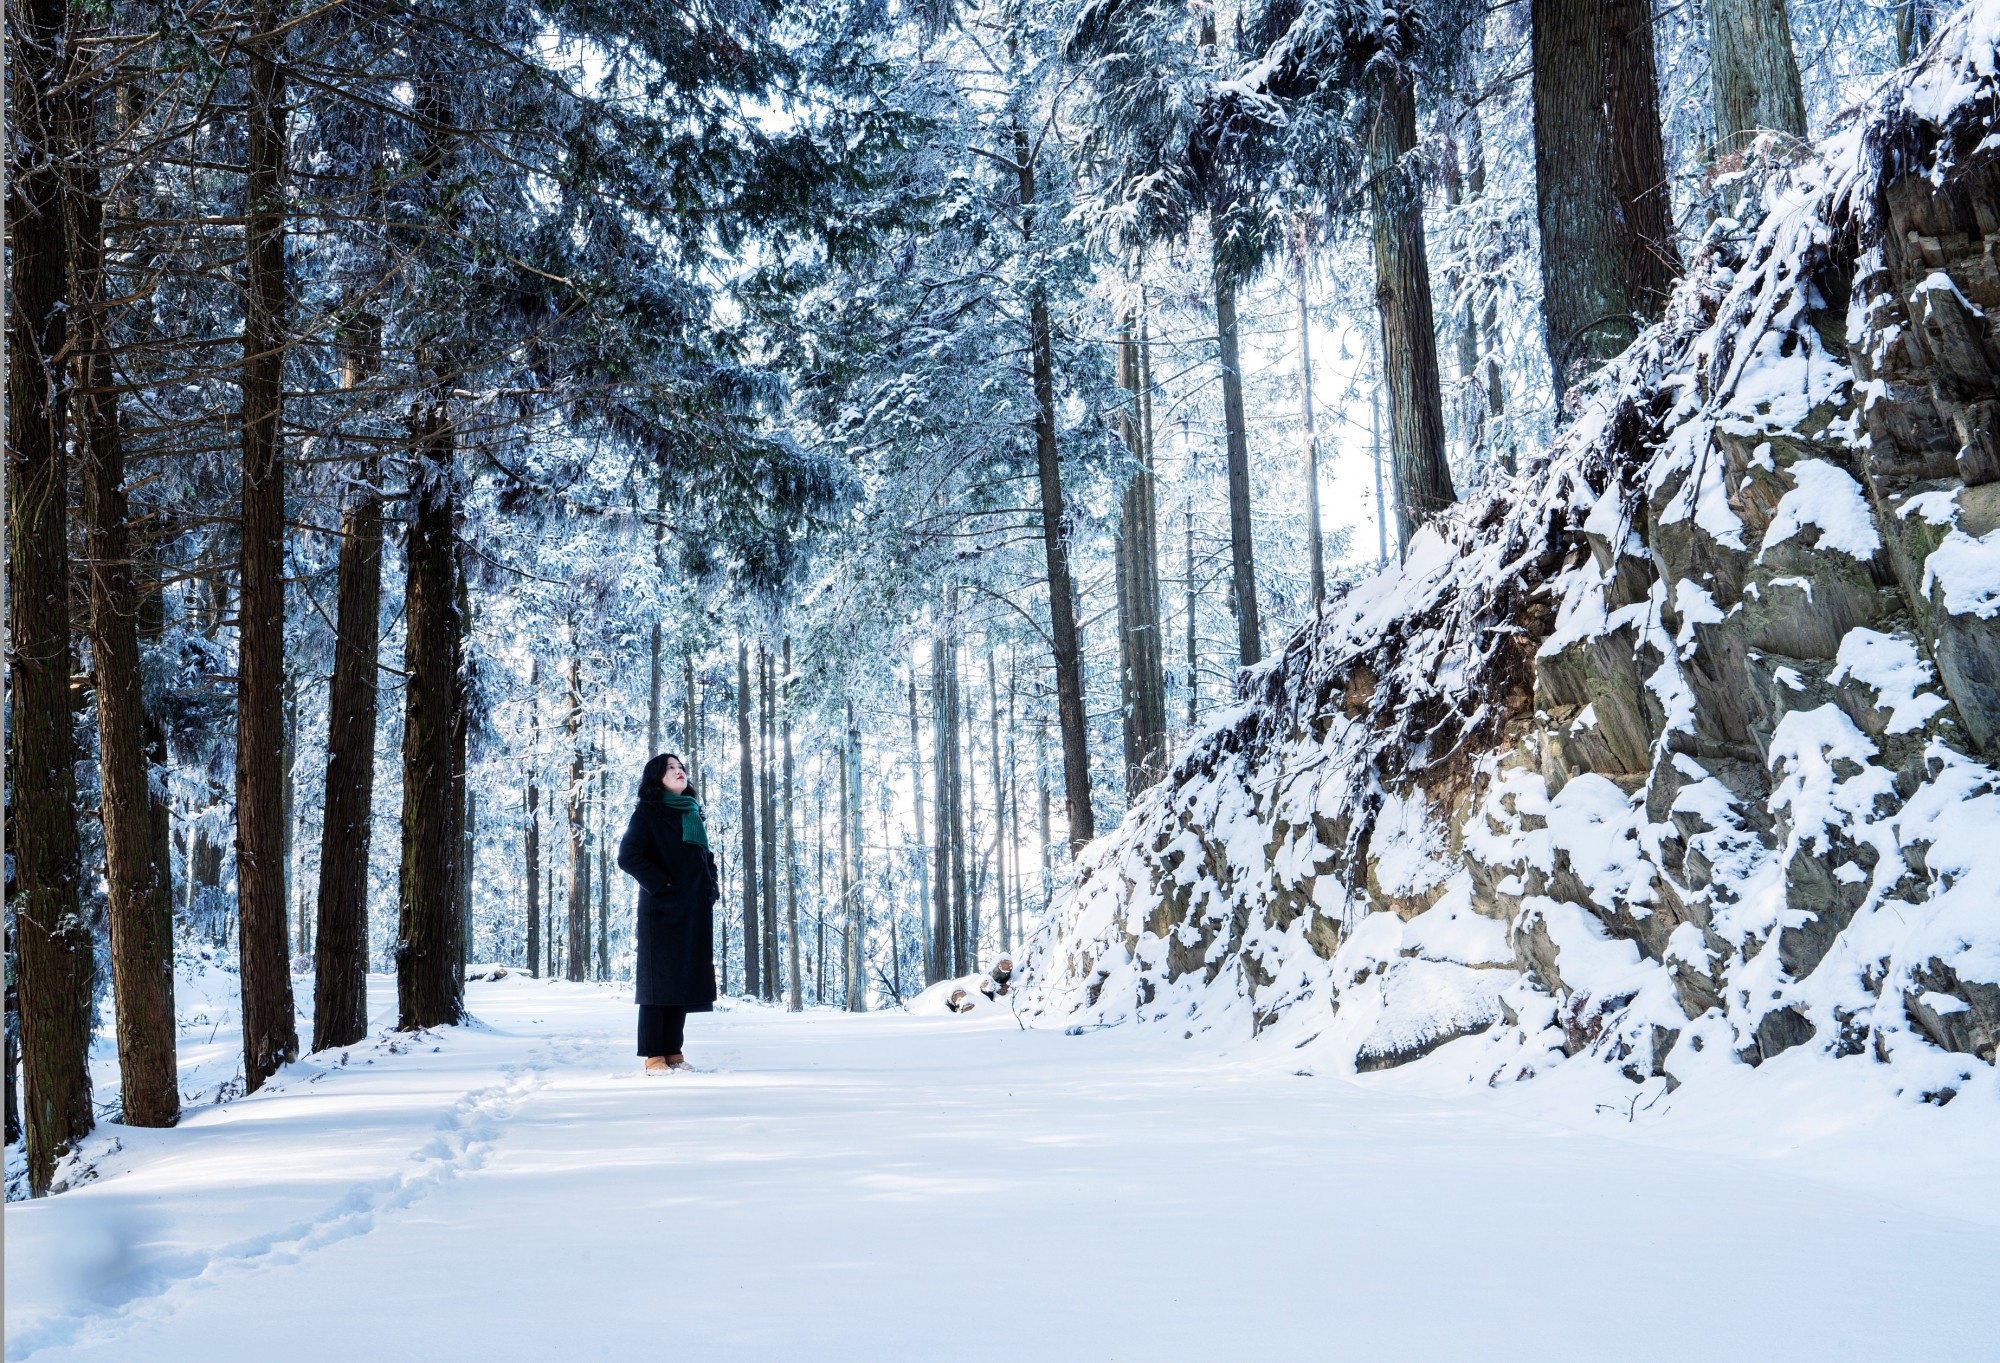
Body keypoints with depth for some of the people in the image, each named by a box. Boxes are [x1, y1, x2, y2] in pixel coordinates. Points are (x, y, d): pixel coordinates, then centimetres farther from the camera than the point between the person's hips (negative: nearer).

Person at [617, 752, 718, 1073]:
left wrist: (710, 887, 11)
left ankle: (673, 1052, 12)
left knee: (683, 980, 7)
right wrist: (660, 884, -16)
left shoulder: (692, 813, 18)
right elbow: (628, 856, -15)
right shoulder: (647, 814, -3)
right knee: (659, 980, -5)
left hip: (693, 911, 7)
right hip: (663, 910, -7)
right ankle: (654, 1057, -3)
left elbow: (705, 857, 28)